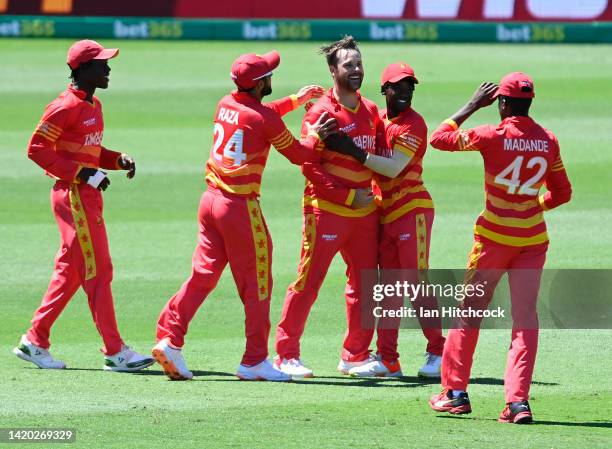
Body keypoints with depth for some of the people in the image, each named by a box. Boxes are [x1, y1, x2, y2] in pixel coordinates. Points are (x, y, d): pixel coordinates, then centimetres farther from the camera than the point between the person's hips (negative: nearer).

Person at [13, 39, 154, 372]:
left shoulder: (93, 105, 15)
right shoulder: (66, 107, -15)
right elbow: (36, 148, -18)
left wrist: (119, 160, 5)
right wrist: (82, 173, -22)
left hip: (88, 194, 10)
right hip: (73, 196, -10)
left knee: (70, 272, 13)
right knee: (98, 272, -7)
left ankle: (35, 342, 19)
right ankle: (114, 352, -4)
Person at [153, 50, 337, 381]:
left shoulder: (226, 104, 7)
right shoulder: (265, 118, -12)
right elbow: (299, 154, -1)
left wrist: (295, 100, 32)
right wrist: (315, 134, 16)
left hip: (210, 201, 7)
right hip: (241, 206, -7)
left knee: (203, 275, 11)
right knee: (256, 285, 4)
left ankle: (169, 339, 0)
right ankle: (254, 361, 7)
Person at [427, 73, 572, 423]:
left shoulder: (493, 136, -12)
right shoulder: (548, 141, 1)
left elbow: (439, 138, -1)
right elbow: (562, 193, 9)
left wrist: (472, 106, 5)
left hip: (494, 234, -3)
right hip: (533, 237, 3)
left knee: (471, 310, 10)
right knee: (526, 316, 2)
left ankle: (456, 392, 13)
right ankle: (519, 401, -7)